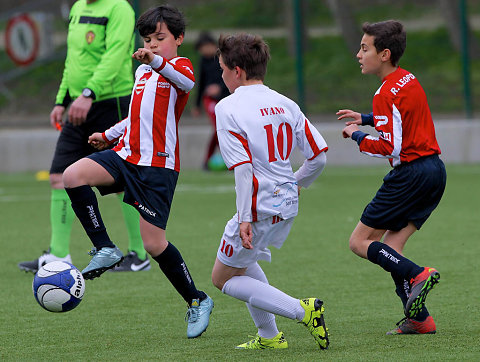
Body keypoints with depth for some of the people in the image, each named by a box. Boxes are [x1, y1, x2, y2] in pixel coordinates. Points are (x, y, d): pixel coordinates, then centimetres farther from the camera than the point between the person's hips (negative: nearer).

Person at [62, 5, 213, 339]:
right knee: (73, 176, -19)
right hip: (126, 155, 7)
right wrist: (108, 135, 35)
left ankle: (197, 301, 12)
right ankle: (105, 249, -9)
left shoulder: (180, 65, -4)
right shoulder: (142, 72, 20)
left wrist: (156, 61, -49)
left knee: (154, 243, -8)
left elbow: (186, 82, -31)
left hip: (158, 166, -7)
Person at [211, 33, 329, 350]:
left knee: (223, 278, 8)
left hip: (259, 208, -8)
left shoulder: (228, 108, -13)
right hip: (288, 204, 8)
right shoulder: (284, 104, 7)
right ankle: (269, 336, 26)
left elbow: (243, 168, -21)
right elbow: (319, 155, 4)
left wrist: (245, 218, -20)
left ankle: (302, 311, -6)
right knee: (242, 260, 29)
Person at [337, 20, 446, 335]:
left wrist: (357, 135, -3)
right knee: (391, 247, 10)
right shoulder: (409, 80, 13)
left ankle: (417, 275, -17)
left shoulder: (386, 94, -15)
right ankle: (418, 319, 1)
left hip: (410, 173, -9)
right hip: (435, 170, 9)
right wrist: (366, 119, 23)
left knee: (360, 242, -1)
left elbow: (388, 147, -19)